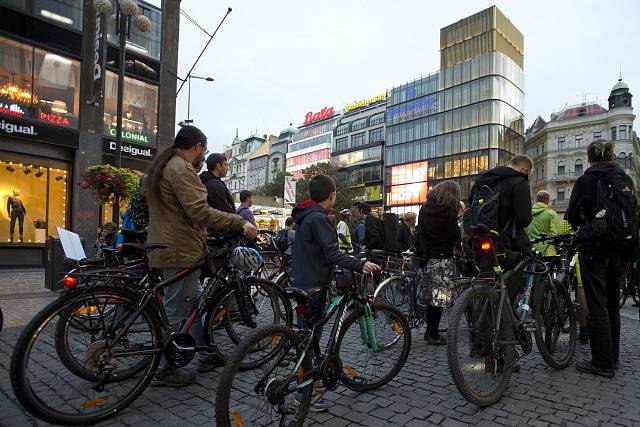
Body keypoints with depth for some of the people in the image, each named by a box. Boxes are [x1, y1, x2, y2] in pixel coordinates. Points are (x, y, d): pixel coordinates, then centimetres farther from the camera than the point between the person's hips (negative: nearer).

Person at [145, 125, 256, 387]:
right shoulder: (182, 169, -17)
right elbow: (200, 212, -28)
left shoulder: (162, 166, 18)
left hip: (167, 246, 11)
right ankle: (164, 370, 14)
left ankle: (206, 356, 28)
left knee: (195, 301, 18)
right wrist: (240, 223, -29)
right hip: (180, 250, -11)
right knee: (175, 311, 0)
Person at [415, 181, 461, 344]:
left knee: (429, 296, 14)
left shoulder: (424, 208, 9)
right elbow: (454, 237, -10)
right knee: (438, 298, 0)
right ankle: (433, 336, 5)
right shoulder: (449, 211, -10)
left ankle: (430, 331, 22)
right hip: (442, 257, -6)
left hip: (426, 256, 7)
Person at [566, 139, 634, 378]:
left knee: (597, 306, -1)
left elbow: (571, 217, 0)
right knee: (612, 303, 16)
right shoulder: (626, 180, 7)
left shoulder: (585, 181, -7)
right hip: (621, 249, 6)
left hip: (594, 248, -5)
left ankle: (602, 363, 4)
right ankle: (613, 357, 26)